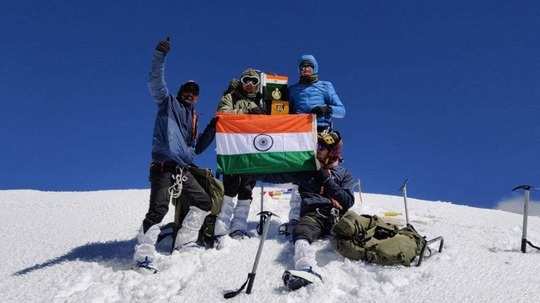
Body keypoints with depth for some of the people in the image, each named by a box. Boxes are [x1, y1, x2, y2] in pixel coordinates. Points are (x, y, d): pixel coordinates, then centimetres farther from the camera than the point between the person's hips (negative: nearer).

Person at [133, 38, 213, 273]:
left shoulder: (193, 117, 25)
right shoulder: (168, 102, 7)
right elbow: (155, 82, -10)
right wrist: (160, 56, -22)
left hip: (182, 169, 8)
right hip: (163, 167, -7)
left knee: (204, 202, 8)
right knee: (158, 209, -19)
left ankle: (184, 242, 16)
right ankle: (144, 255, -18)